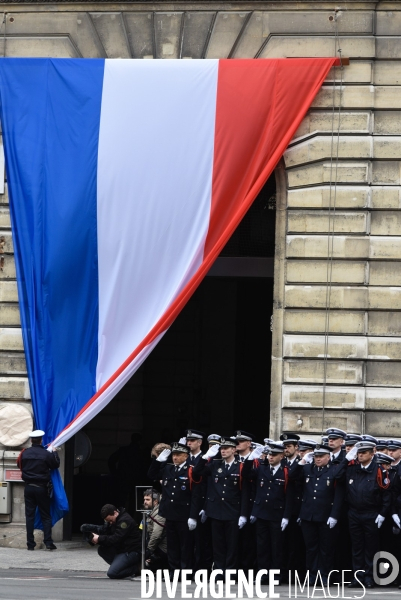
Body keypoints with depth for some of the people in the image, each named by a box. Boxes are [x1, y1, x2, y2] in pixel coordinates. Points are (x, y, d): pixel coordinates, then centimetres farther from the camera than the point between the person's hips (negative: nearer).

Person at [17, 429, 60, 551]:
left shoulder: (24, 453, -3)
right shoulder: (46, 454, -11)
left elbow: (20, 464, 14)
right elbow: (56, 464, 2)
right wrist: (54, 452, 16)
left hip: (29, 487, 2)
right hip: (42, 488, -2)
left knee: (29, 515, 5)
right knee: (46, 516, 4)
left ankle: (30, 543, 2)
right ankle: (48, 542, -5)